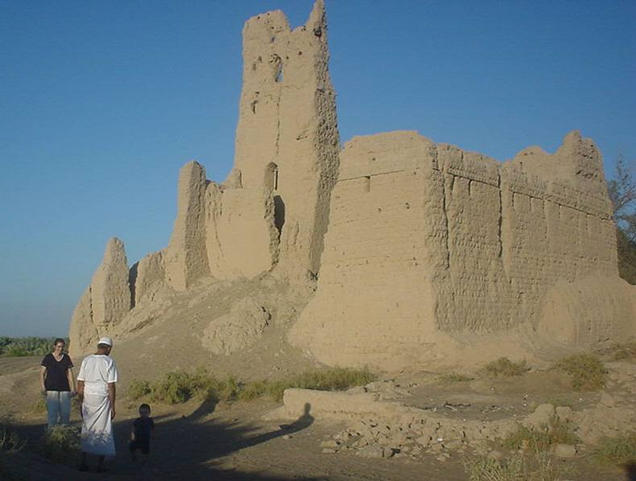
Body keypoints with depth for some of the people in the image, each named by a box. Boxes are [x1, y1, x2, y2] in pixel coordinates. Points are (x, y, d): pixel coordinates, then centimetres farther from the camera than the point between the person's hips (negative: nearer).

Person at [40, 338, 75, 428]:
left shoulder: (66, 358, 9)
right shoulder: (48, 358, 1)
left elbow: (70, 374, 9)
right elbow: (42, 374, 2)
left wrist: (72, 389, 3)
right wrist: (43, 388, -9)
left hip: (64, 389, 3)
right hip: (51, 389, -3)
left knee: (65, 412, 0)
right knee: (52, 413, -8)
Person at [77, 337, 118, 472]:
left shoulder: (86, 360, 5)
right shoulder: (109, 362, -8)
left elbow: (80, 385, 6)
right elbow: (111, 386, -10)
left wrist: (81, 403, 14)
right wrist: (112, 407, -4)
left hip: (88, 399, 4)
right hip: (103, 399, -4)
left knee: (86, 430, 13)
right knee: (103, 431, 5)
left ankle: (83, 462, 10)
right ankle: (100, 464, 7)